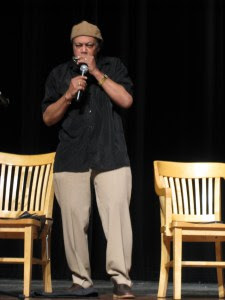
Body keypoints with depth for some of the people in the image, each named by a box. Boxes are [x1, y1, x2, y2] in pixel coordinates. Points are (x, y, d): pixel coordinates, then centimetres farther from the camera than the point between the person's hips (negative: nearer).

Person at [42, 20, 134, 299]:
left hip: (111, 157, -1)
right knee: (74, 220, -2)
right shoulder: (59, 74, 14)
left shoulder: (113, 67, 12)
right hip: (71, 158, 2)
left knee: (117, 215, -12)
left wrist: (96, 73, -6)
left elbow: (126, 100, -3)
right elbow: (48, 118, 10)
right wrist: (68, 95, -6)